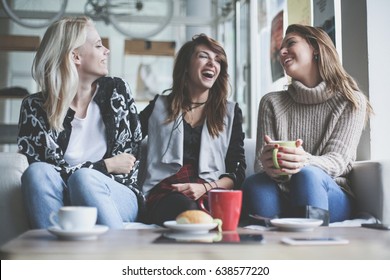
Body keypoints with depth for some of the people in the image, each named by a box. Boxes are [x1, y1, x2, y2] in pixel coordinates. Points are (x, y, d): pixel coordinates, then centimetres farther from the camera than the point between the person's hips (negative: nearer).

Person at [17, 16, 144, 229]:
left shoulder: (116, 91, 7)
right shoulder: (35, 107, -1)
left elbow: (131, 156, 9)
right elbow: (43, 172, -8)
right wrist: (105, 165, -7)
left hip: (117, 196, 0)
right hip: (63, 202, 0)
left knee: (83, 178, -33)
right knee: (37, 171, -31)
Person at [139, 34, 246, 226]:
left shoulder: (231, 112, 19)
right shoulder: (159, 106, 20)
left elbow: (238, 172, 11)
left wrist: (205, 187, -7)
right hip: (164, 193, -1)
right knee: (188, 209, -38)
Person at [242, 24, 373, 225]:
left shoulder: (351, 101, 4)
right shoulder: (271, 102, 9)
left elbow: (338, 160, -8)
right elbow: (261, 163, -1)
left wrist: (305, 162, -33)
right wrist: (269, 167, -28)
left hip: (332, 196, -1)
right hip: (282, 196, 1)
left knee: (307, 174, -36)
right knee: (254, 184, -33)